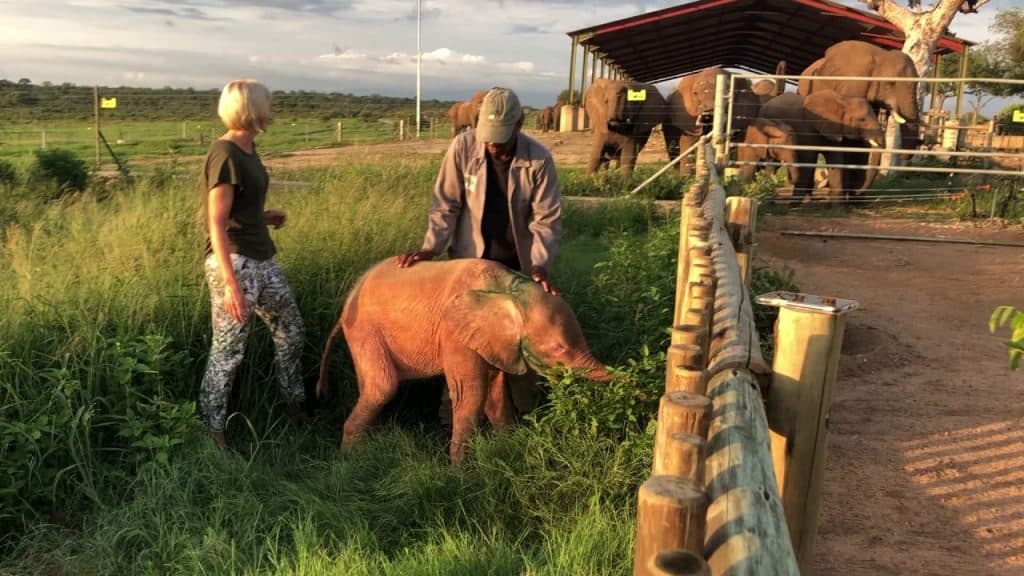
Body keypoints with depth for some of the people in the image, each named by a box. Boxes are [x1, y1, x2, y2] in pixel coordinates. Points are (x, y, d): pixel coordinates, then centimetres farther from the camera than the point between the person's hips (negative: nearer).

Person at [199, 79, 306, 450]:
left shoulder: (248, 148, 9)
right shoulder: (224, 154, -17)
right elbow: (216, 224, -21)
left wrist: (267, 217, 7)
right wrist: (230, 284, -26)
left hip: (263, 260, 9)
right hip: (234, 263, -9)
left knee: (291, 332, 18)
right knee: (227, 352, 0)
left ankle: (295, 409, 35)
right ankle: (212, 432, 14)